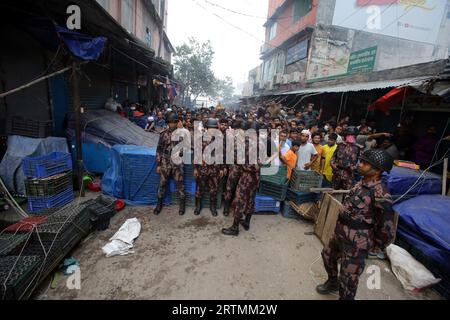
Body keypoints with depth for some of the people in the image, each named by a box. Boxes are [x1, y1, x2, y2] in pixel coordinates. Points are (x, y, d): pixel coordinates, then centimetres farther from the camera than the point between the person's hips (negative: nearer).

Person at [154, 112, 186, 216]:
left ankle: (182, 205, 23)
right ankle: (159, 204, 28)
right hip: (165, 164, 1)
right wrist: (158, 164, -1)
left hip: (177, 164, -1)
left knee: (180, 185, 6)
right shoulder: (164, 134, 1)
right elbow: (159, 150, 2)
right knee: (162, 184, 10)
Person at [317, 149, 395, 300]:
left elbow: (387, 229, -22)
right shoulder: (362, 183, 2)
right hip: (340, 234, 9)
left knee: (348, 281, 6)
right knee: (327, 255, 29)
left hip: (356, 243, -9)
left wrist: (374, 244, -5)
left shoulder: (380, 194, -27)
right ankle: (333, 283, 56)